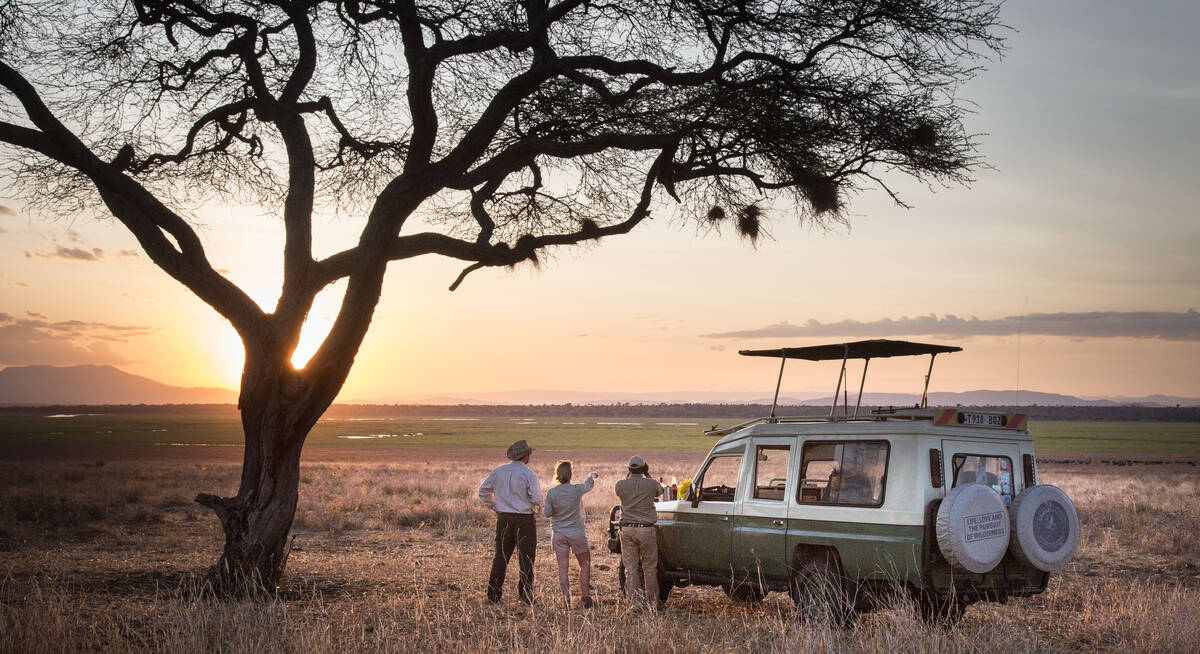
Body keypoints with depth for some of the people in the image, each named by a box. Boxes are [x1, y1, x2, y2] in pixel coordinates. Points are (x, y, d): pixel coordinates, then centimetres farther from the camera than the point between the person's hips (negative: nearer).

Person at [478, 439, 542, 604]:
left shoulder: (499, 471, 4)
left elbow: (483, 490, 8)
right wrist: (536, 509, 8)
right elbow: (536, 498, -13)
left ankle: (493, 594, 12)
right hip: (524, 519, -4)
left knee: (501, 556, 11)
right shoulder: (528, 474, -11)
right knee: (526, 558, 3)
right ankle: (526, 595, 4)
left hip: (503, 518, 4)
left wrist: (494, 508, 15)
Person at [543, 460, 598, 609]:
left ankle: (567, 599, 0)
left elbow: (548, 513, -4)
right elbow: (589, 484, 10)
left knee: (563, 568, 4)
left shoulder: (551, 493, -8)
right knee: (585, 565, 14)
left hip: (559, 534, 1)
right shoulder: (577, 490, -11)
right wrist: (592, 475, 32)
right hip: (577, 533, -1)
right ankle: (585, 597, 11)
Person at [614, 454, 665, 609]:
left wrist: (629, 476, 18)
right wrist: (647, 475, 21)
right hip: (646, 529, -1)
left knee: (630, 567, 5)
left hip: (627, 529, 1)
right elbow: (660, 492, 18)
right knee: (649, 566, 10)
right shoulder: (651, 484, -5)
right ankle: (652, 599, 16)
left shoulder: (621, 485, -2)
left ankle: (633, 600, 2)